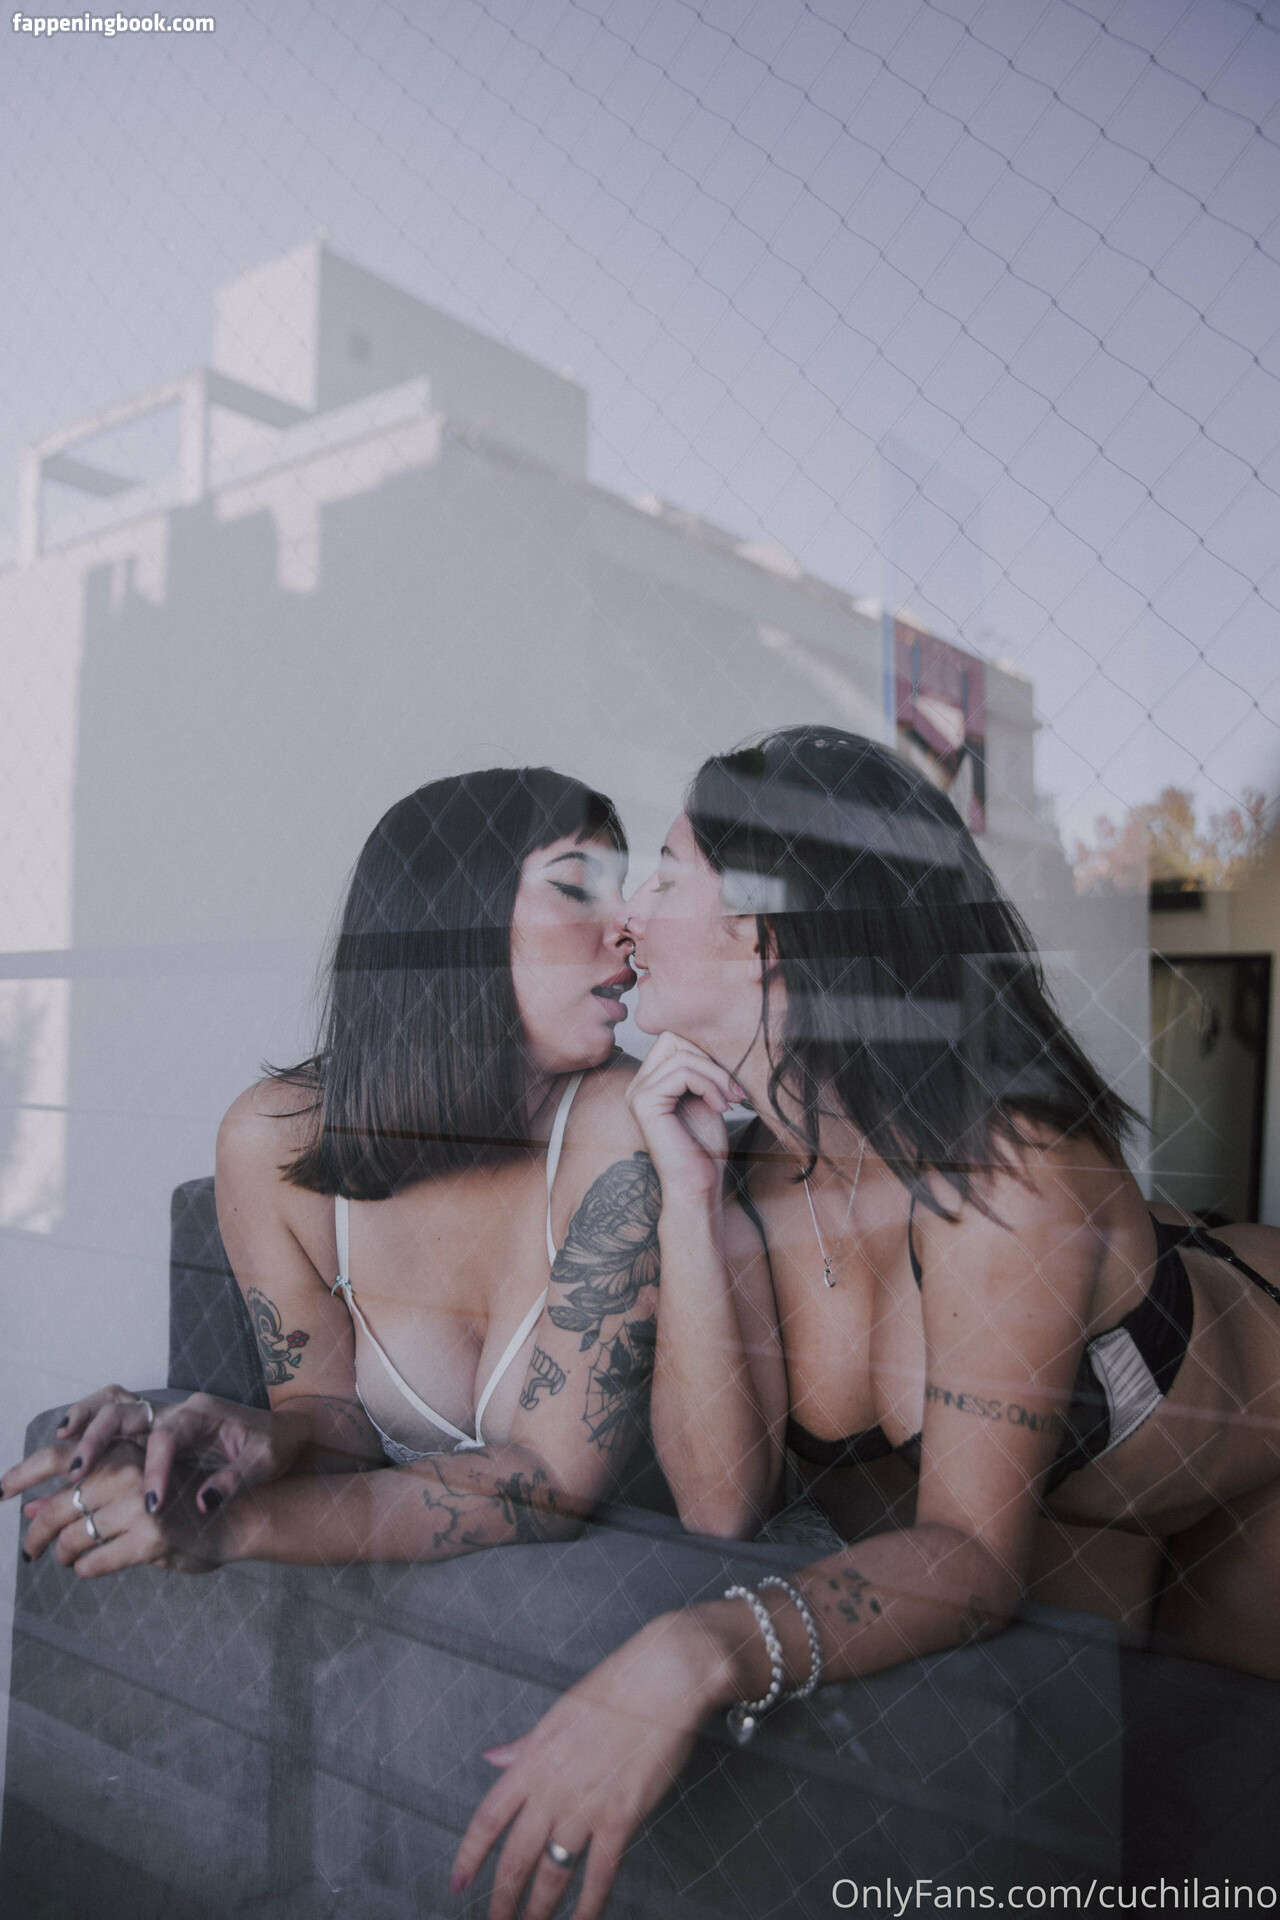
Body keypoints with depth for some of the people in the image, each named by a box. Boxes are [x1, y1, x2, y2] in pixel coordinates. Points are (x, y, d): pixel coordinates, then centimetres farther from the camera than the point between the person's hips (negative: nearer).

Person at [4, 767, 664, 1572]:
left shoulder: (625, 1129, -25)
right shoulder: (275, 1139, -15)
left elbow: (554, 1480, -23)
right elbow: (331, 1406, -3)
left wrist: (241, 1525, -30)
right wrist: (270, 1437, -26)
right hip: (394, 1585, 0)